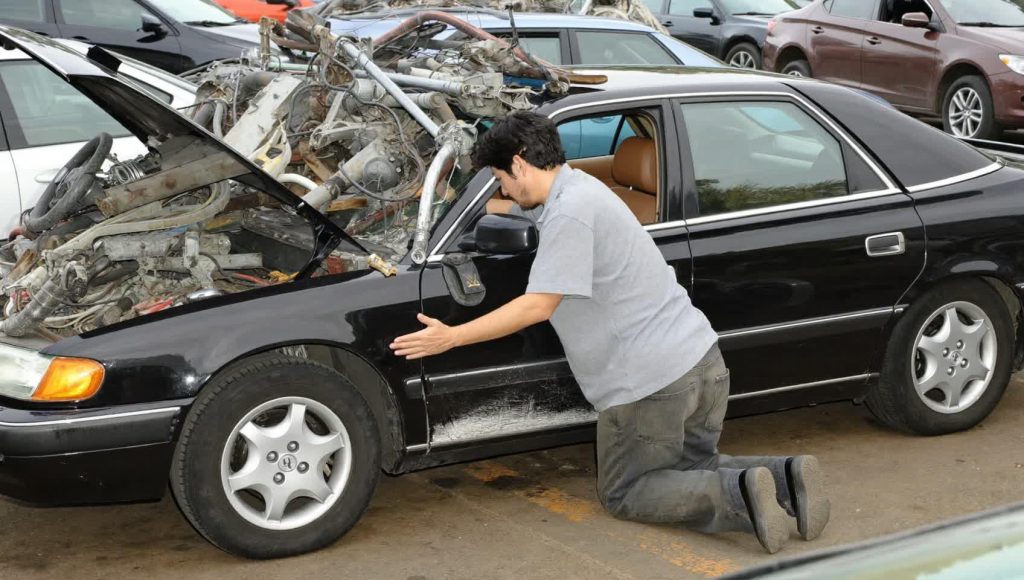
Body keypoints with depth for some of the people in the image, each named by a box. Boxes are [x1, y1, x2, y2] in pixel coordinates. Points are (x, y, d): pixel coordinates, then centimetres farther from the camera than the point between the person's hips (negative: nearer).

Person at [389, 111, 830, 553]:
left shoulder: (569, 212, -17)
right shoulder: (572, 186, 14)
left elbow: (538, 306, -18)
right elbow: (510, 208, 33)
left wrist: (451, 337, -13)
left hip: (653, 380, -9)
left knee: (624, 496, 9)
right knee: (693, 468, 27)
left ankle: (739, 494, -13)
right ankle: (787, 477, 1)